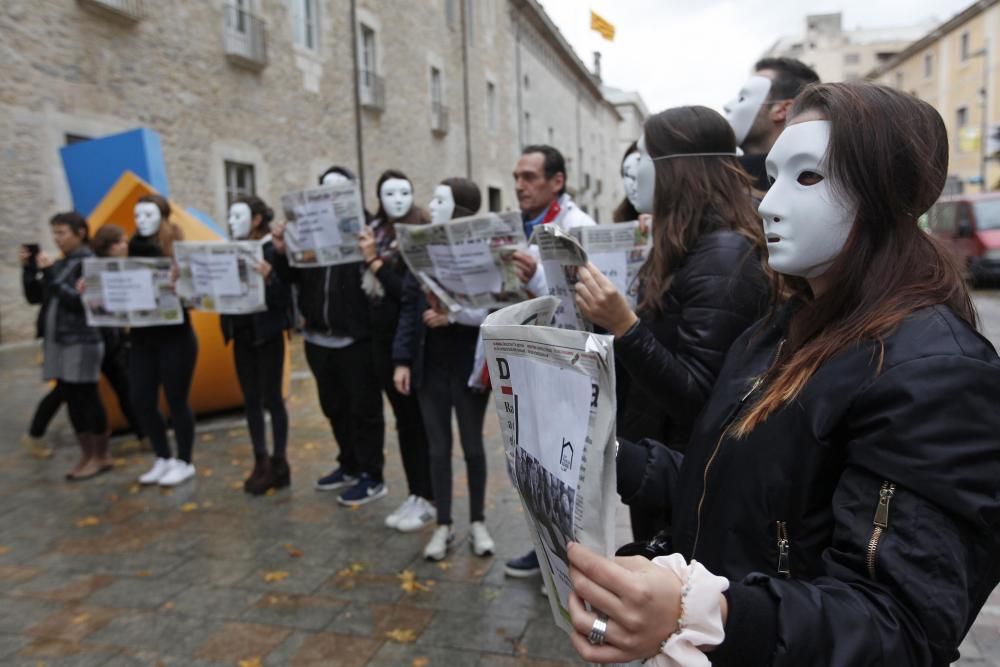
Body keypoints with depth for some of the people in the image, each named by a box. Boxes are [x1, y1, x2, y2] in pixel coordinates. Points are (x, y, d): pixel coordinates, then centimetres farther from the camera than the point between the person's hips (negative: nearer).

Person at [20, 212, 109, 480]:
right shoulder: (58, 264, 14)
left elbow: (79, 300, -17)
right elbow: (34, 297, 15)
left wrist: (51, 273, -17)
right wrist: (29, 269, 3)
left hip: (82, 342, -7)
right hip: (56, 341, 7)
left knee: (87, 398, -2)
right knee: (71, 400, 10)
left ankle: (101, 457, 9)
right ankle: (86, 456, 20)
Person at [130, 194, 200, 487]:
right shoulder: (134, 251, 6)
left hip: (175, 337, -5)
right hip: (142, 338, 6)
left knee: (176, 400, 3)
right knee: (142, 401, 9)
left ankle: (184, 462, 19)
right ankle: (163, 459, 27)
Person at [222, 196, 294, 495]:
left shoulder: (273, 251, -10)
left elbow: (284, 297, -16)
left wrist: (268, 277, -33)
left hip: (268, 333, -6)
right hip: (241, 333, 6)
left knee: (271, 398, 0)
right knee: (251, 399, 11)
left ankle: (279, 463, 12)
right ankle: (261, 462, 21)